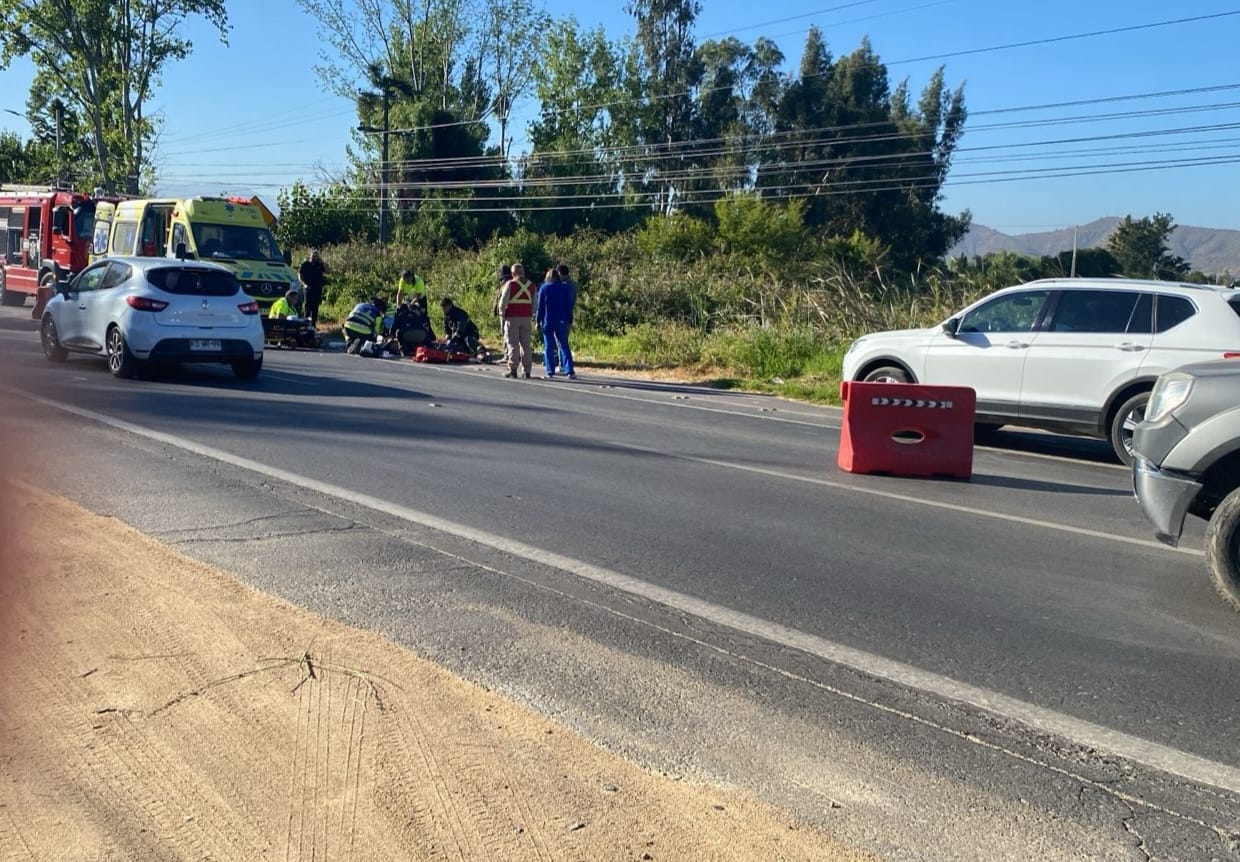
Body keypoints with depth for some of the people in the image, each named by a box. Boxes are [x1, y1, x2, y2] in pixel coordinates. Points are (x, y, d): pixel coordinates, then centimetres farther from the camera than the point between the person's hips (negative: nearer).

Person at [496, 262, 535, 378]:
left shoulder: (510, 284, -7)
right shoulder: (531, 286, 8)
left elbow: (503, 301, -8)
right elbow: (534, 304, 12)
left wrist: (502, 312, 7)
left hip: (512, 317, -4)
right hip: (526, 318, 4)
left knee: (512, 344, 0)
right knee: (525, 344, 8)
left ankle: (513, 370, -3)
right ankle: (526, 371, 8)